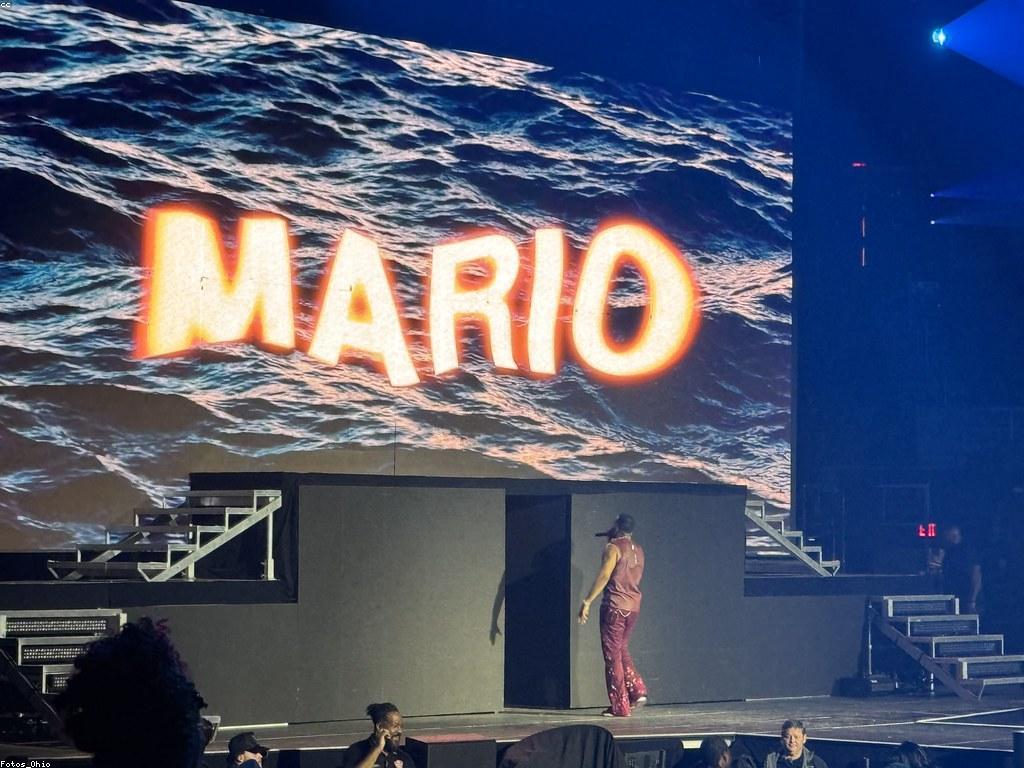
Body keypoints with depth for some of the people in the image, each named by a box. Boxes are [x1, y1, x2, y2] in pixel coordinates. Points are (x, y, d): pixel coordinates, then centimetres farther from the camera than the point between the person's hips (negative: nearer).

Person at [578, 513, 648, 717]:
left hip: (615, 606, -7)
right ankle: (637, 691, 7)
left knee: (613, 655, 0)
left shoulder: (613, 548, -10)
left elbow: (604, 576, -20)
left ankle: (620, 707, 0)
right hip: (634, 606, 7)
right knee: (622, 651, 21)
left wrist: (587, 601, -20)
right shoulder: (638, 550, 12)